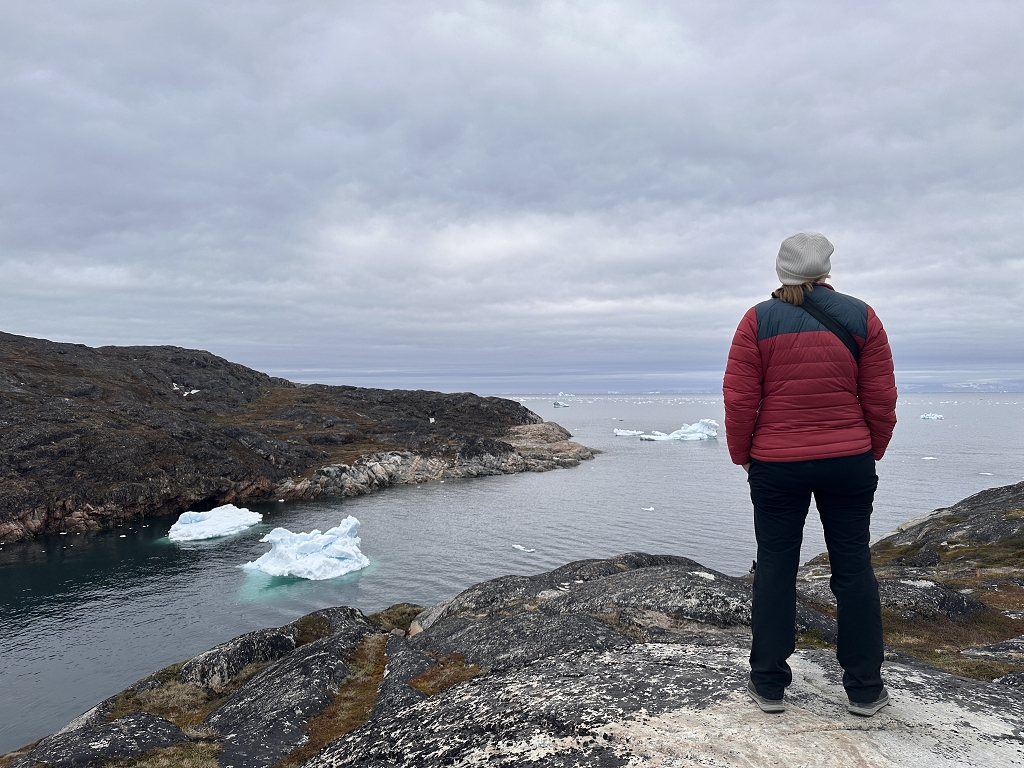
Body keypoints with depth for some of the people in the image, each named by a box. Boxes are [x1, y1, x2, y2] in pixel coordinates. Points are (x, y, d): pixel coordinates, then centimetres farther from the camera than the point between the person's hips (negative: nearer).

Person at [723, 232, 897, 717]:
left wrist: (742, 455, 6)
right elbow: (881, 398, 1)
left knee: (775, 568, 8)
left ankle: (769, 685, 16)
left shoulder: (758, 320, -4)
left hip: (777, 466, -1)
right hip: (850, 464, 2)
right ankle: (864, 690, 19)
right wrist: (873, 450, 15)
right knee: (854, 568, 10)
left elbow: (739, 399, -6)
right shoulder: (861, 317, 1)